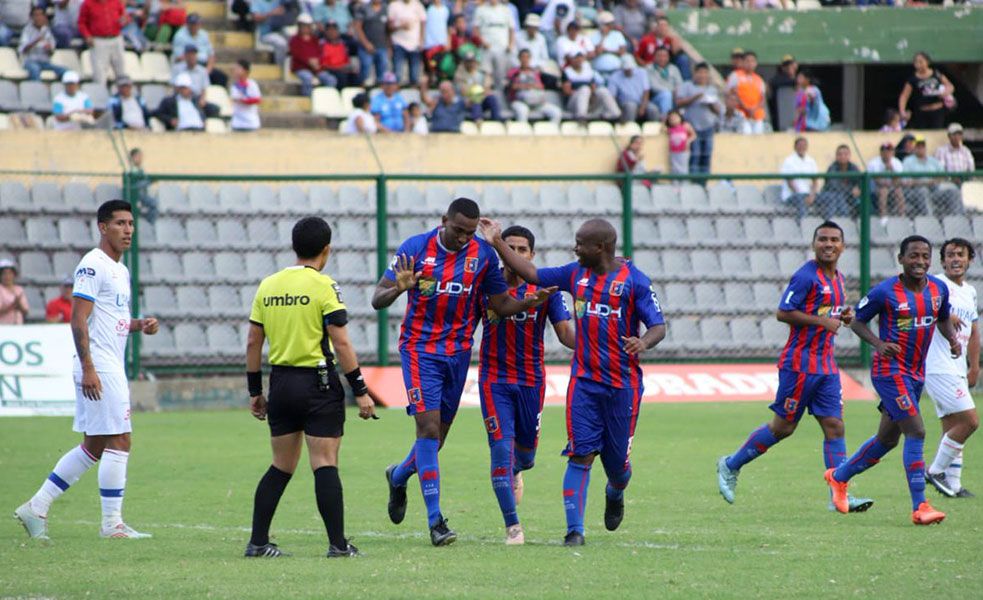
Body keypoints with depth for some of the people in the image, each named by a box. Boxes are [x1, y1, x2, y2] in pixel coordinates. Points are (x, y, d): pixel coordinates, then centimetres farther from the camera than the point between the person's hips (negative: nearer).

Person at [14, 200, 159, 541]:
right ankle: (112, 523, -4)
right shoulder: (92, 266, -12)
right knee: (118, 442, -8)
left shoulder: (120, 270, 18)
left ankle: (36, 508, 15)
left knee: (93, 447, 11)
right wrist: (88, 368, -23)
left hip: (111, 368, 10)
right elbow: (78, 320, -18)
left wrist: (139, 325, 7)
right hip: (98, 368, -10)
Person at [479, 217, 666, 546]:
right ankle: (574, 529, -11)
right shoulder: (576, 274, 7)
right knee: (581, 454, -9)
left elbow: (658, 326, -9)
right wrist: (498, 243, 10)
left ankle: (615, 494, 44)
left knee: (617, 460, 8)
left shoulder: (634, 280, -8)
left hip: (623, 383, -3)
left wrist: (644, 343, -31)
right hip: (584, 380, 3)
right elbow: (532, 274, 14)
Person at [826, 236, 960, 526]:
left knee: (887, 438, 16)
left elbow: (943, 320, 20)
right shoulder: (884, 292, -13)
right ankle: (919, 507, -15)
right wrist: (880, 344, -20)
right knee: (916, 431, -17)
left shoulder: (939, 289, 3)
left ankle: (839, 476, 38)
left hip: (916, 374, 7)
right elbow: (857, 322, -3)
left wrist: (953, 338, -1)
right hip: (890, 371, -7)